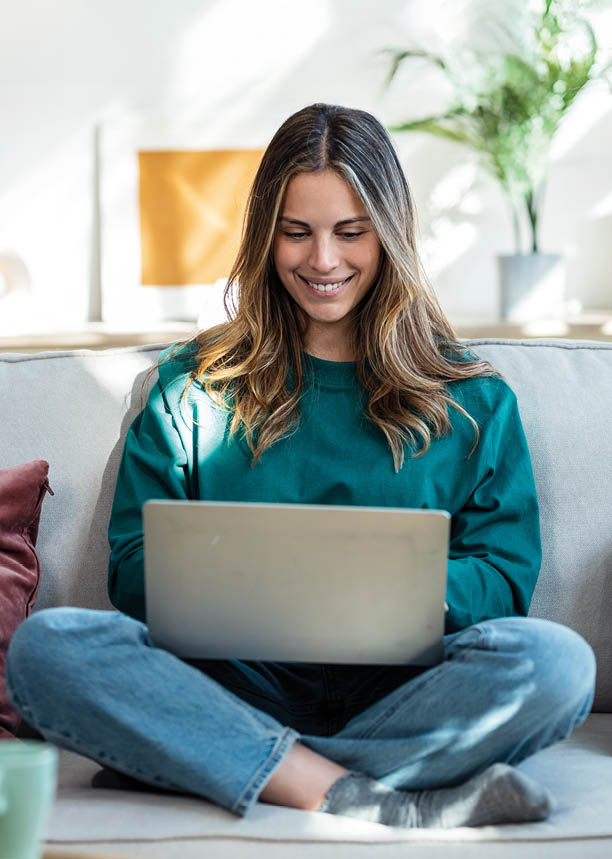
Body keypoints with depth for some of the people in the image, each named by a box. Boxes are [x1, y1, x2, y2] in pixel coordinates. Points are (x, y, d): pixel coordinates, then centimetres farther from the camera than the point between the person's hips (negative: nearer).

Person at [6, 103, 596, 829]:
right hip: (234, 683, 1)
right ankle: (373, 804, -33)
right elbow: (134, 569, 9)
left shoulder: (473, 398, 14)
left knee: (556, 661, -31)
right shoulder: (193, 386, 15)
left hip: (399, 693, 0)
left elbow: (506, 576, 7)